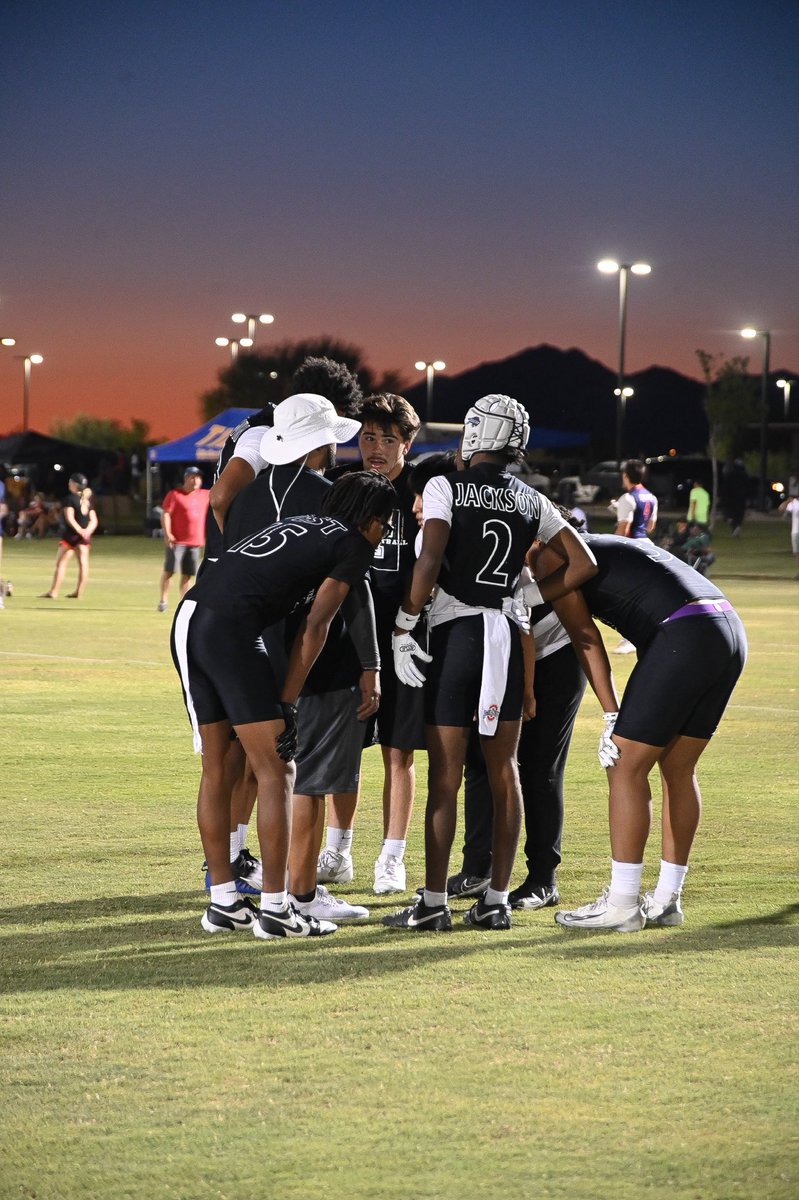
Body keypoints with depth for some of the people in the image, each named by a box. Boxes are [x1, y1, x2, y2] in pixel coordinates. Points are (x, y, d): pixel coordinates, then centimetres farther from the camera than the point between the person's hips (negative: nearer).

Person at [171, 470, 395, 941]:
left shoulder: (296, 526, 30)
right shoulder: (355, 546, 9)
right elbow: (315, 627, 2)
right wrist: (287, 703, 5)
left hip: (188, 616, 8)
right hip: (231, 627, -8)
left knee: (216, 767, 15)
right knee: (276, 771, 1)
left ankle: (223, 902, 20)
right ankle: (275, 909, 2)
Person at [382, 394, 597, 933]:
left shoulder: (446, 488, -4)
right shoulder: (533, 501, 10)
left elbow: (429, 561, -15)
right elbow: (583, 564, 8)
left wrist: (403, 626, -9)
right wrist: (531, 598, 13)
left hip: (455, 633, -4)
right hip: (508, 636, 4)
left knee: (445, 774, -1)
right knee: (504, 771, 11)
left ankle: (435, 903, 0)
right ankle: (497, 900, 12)